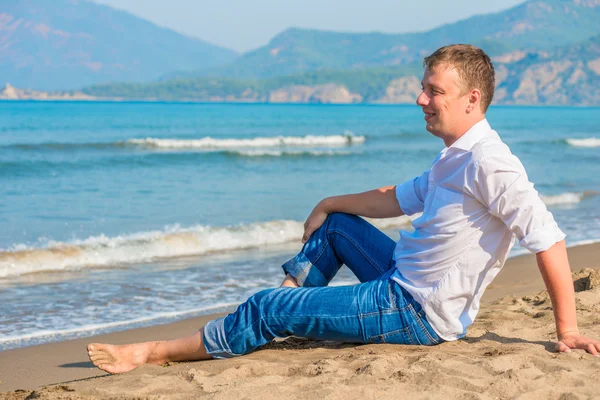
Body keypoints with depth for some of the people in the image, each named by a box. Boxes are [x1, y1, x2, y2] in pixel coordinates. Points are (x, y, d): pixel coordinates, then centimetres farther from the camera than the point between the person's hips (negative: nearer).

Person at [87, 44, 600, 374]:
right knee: (336, 223, 24)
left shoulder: (488, 160, -22)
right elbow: (397, 199, 24)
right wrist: (328, 204, 29)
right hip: (405, 283, 9)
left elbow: (547, 238, -25)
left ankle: (153, 353, 5)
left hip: (418, 314, -9)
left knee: (271, 309, -7)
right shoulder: (452, 159, 10)